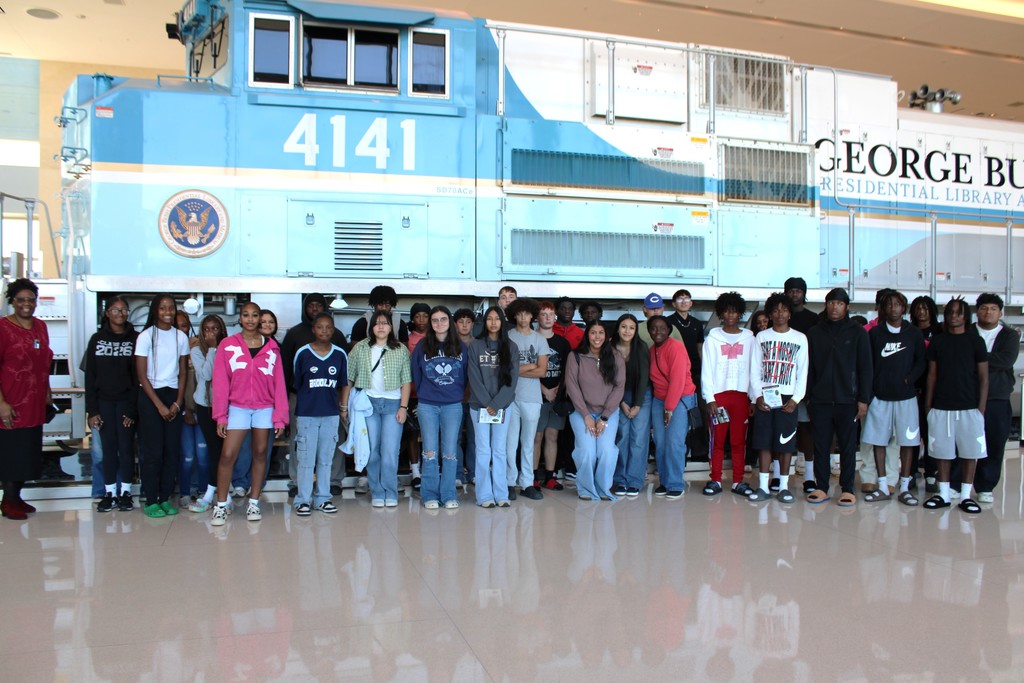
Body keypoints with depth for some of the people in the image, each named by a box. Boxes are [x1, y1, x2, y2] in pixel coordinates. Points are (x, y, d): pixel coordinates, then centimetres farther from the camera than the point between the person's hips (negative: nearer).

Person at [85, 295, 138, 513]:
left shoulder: (135, 339, 1)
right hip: (104, 401, 2)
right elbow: (90, 376, 5)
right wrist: (92, 410, -2)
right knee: (108, 448, 4)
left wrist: (133, 409, -9)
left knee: (126, 447, 1)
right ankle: (109, 493, 12)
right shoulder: (97, 339, 7)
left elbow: (138, 376, -3)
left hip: (126, 401, -1)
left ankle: (125, 492, 11)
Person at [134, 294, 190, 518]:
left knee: (172, 449, 1)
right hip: (150, 395, -3)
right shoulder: (146, 336, -5)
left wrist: (177, 403, -2)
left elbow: (183, 372, 9)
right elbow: (142, 375, -5)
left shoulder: (181, 337, 5)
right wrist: (160, 405, -9)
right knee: (153, 451, -4)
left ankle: (165, 498, 12)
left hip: (173, 395, 3)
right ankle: (151, 501, 6)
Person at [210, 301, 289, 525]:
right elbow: (220, 382, -1)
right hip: (238, 408, -1)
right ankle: (221, 506, 5)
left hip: (265, 408, 1)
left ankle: (254, 503, 18)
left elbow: (279, 383, 2)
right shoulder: (227, 345, 0)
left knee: (260, 454, 8)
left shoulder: (271, 347, 2)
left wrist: (280, 416, -1)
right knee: (227, 455, -6)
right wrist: (220, 415, -4)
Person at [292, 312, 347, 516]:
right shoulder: (302, 353, -1)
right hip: (306, 414, -2)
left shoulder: (340, 355, 4)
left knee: (326, 459, 9)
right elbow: (295, 384, 5)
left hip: (331, 414, 2)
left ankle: (323, 498, 20)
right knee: (306, 459, 1)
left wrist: (343, 405, 7)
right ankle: (303, 499, 12)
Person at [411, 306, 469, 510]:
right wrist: (424, 394, 8)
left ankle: (449, 495, 10)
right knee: (430, 452, 2)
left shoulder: (461, 347, 5)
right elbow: (416, 375, 9)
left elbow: (465, 376, 11)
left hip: (453, 406, 0)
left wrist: (458, 394, 7)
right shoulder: (422, 347, 3)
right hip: (427, 406, 0)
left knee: (450, 452, 2)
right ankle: (430, 495, 10)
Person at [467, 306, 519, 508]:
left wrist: (496, 404, -10)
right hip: (479, 406, -1)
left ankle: (501, 494, 9)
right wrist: (486, 404, -11)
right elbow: (474, 378, -3)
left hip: (503, 406, 1)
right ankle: (484, 496, 4)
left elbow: (512, 379, -2)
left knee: (499, 451, 4)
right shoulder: (475, 346, 3)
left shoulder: (511, 347, 5)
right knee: (483, 451, 0)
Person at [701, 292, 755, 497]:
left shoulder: (749, 338, 9)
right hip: (719, 394, -1)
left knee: (739, 441, 4)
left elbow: (753, 369, 6)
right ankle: (715, 480, 9)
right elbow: (706, 371, 1)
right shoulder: (713, 338, 5)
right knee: (717, 441, 2)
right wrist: (709, 398, -7)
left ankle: (738, 482, 11)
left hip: (741, 395, 1)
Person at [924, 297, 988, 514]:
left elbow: (983, 376, 2)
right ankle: (943, 494, 14)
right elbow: (932, 375, 9)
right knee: (942, 451, 5)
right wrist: (928, 405, 4)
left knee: (970, 452, 2)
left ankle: (965, 496, 12)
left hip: (969, 407, -1)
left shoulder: (975, 341, 2)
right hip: (941, 407, 1)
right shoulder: (937, 342, 7)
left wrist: (982, 407, -5)